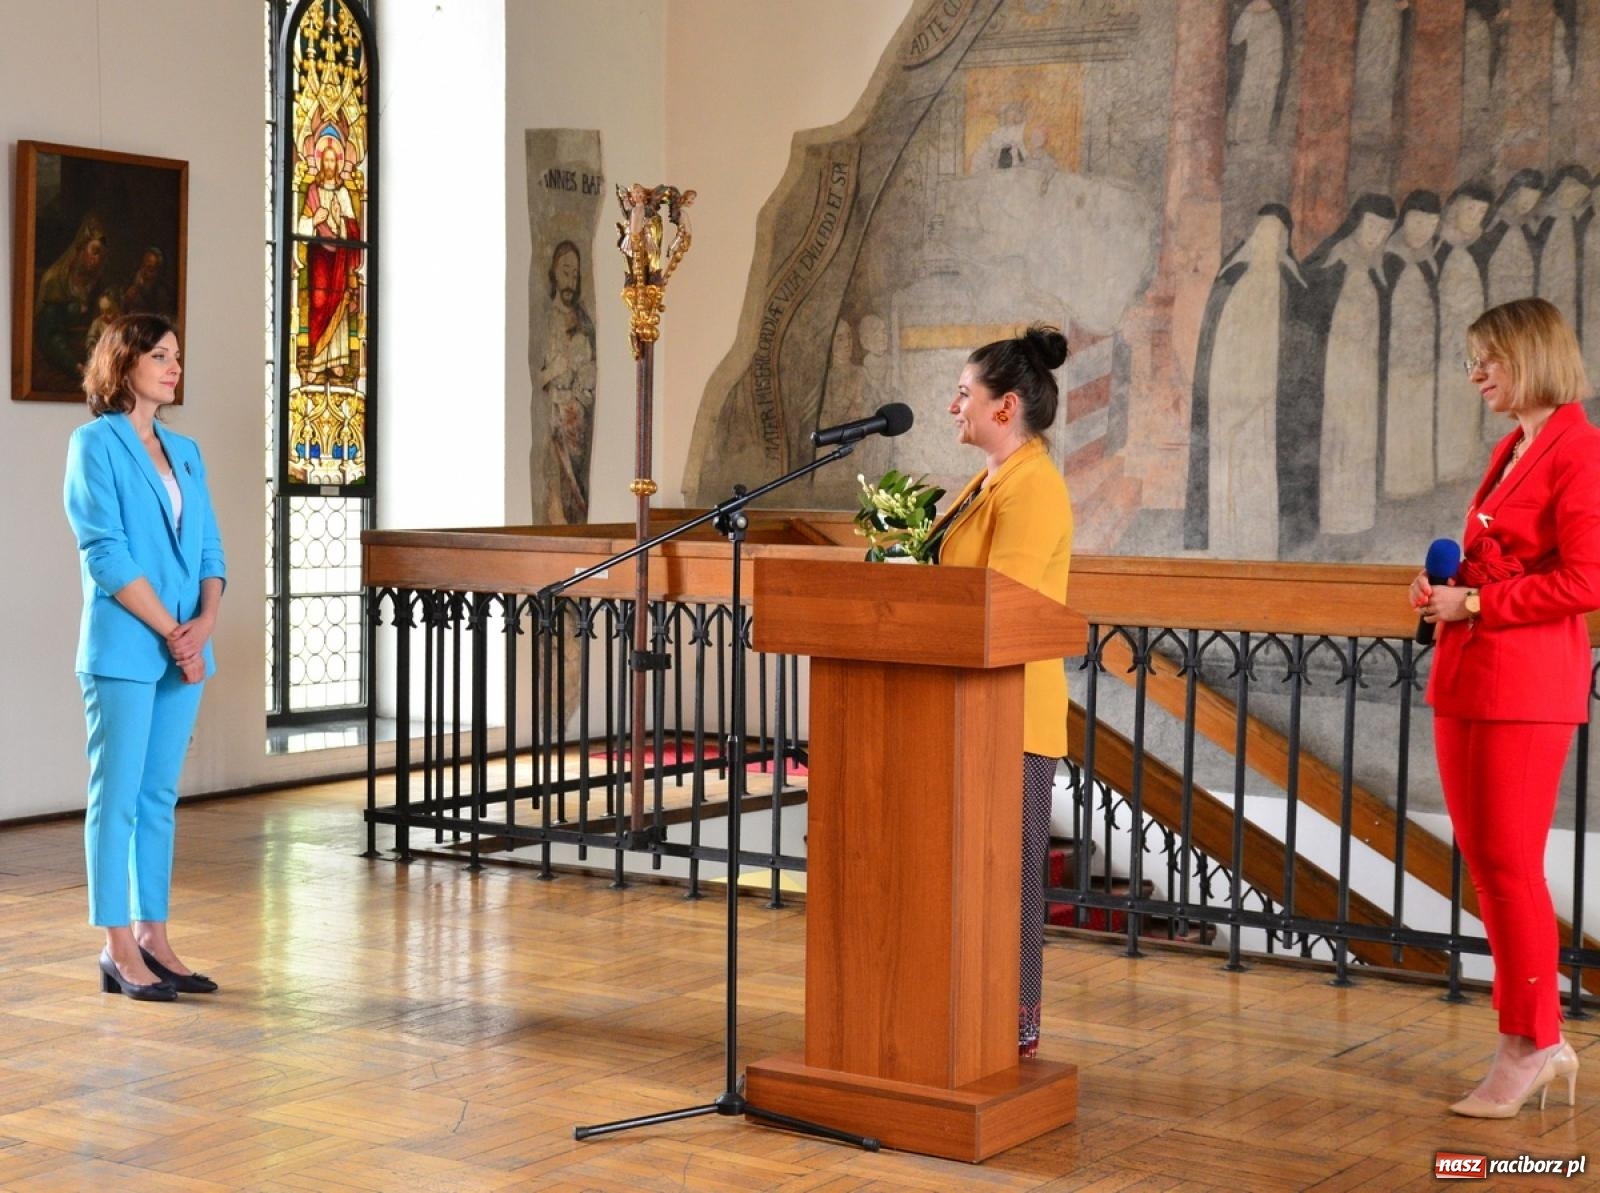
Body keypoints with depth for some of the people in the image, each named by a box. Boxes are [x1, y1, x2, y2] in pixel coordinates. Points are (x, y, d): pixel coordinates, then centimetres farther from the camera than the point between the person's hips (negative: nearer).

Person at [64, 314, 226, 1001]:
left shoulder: (184, 451, 15)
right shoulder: (95, 443, -5)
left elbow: (208, 550, 12)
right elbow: (106, 554, -12)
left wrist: (204, 623, -6)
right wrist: (171, 632, -14)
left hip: (185, 651, 7)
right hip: (123, 650, -6)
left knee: (159, 797, 10)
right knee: (117, 798, -2)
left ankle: (153, 939, 16)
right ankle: (119, 953, 2)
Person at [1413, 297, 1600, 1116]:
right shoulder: (1510, 450, 17)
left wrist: (1475, 603, -13)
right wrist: (1446, 586, 8)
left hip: (1526, 681, -9)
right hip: (1463, 676, 9)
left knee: (1509, 864, -4)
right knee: (1482, 862, 10)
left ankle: (1531, 1046, 7)